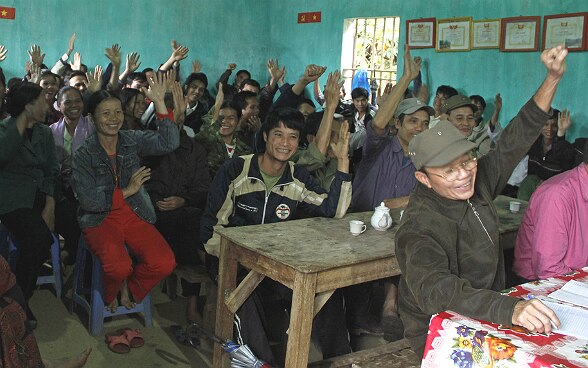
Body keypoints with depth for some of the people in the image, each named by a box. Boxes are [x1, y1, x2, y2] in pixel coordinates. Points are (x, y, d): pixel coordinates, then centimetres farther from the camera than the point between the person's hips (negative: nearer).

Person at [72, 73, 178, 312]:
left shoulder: (133, 141, 3)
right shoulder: (83, 155, -5)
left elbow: (169, 143, -14)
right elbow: (89, 201, -11)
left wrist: (159, 103, -18)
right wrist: (127, 190, -9)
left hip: (135, 215, 3)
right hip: (100, 220, -3)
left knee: (165, 264, -20)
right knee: (119, 267, -30)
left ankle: (130, 289, 12)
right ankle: (110, 295, 8)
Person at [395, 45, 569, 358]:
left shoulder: (479, 182, -2)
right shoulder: (419, 227, -24)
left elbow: (516, 140, 7)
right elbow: (434, 289, -40)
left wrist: (553, 77, 1)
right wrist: (509, 309, -53)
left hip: (487, 317, 7)